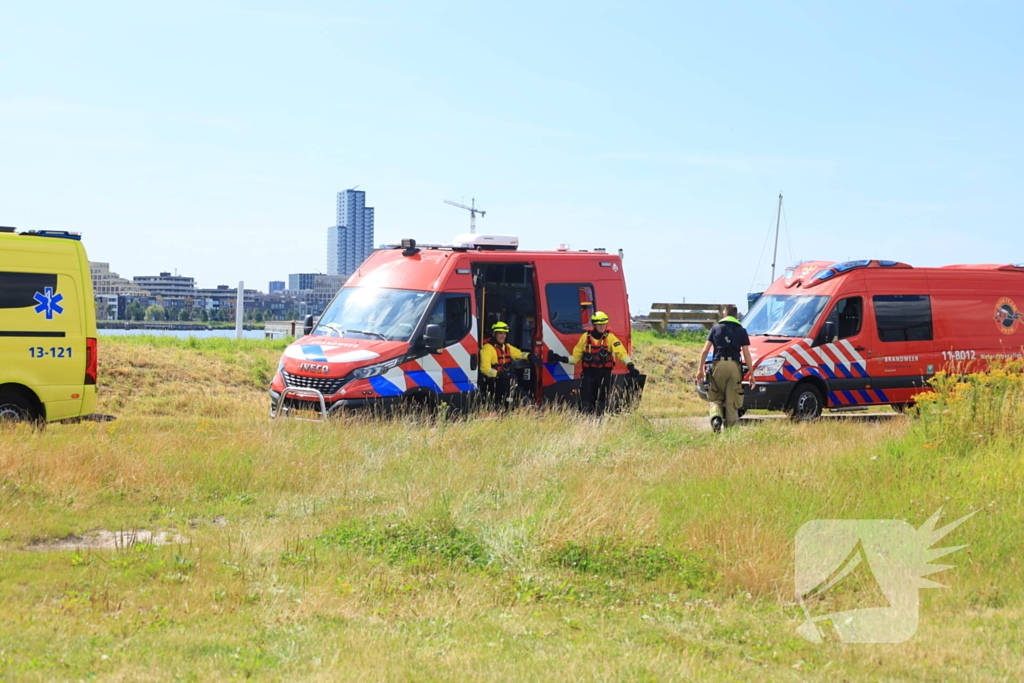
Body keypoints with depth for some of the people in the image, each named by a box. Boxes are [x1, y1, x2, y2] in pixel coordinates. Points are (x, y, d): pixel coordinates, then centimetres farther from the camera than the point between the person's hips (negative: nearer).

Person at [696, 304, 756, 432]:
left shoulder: (716, 328, 11)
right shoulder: (741, 330, 10)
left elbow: (705, 351, 6)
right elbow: (746, 354, 5)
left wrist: (700, 369, 12)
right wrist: (751, 374, 8)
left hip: (718, 365, 0)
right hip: (734, 366, 0)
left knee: (715, 398, 11)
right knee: (731, 401, 5)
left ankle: (716, 417, -16)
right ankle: (730, 427, 3)